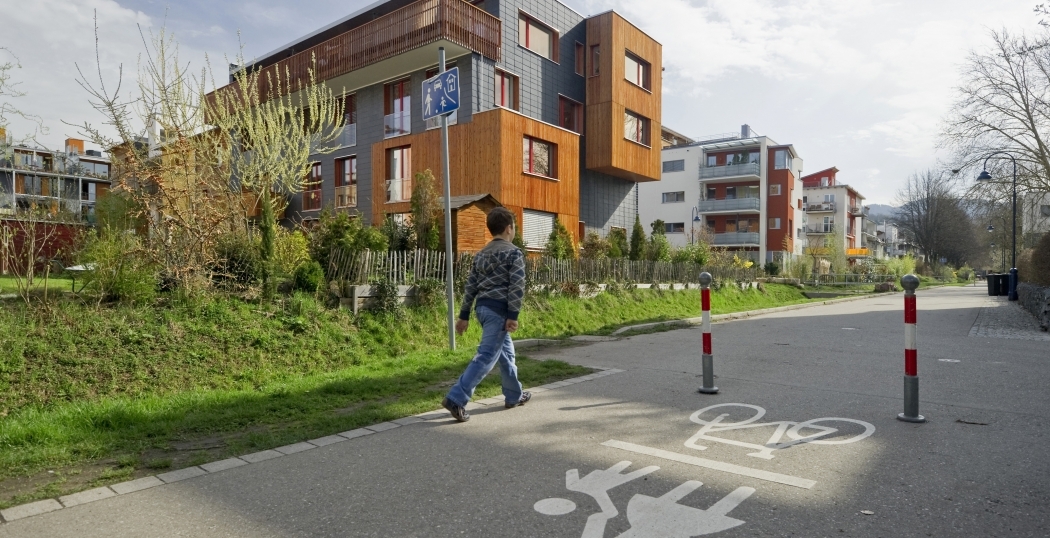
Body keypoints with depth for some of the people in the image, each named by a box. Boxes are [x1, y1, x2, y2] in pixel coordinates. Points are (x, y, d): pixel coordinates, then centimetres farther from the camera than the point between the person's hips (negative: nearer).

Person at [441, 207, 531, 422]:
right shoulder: (514, 253, -5)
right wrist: (513, 315, -17)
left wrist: (464, 315, 15)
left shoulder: (481, 254, 16)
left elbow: (471, 286, 14)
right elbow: (516, 286, -15)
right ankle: (456, 398, -15)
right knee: (486, 356, -9)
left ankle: (514, 395, 31)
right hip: (498, 309, -8)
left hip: (482, 306, 8)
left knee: (506, 352, 20)